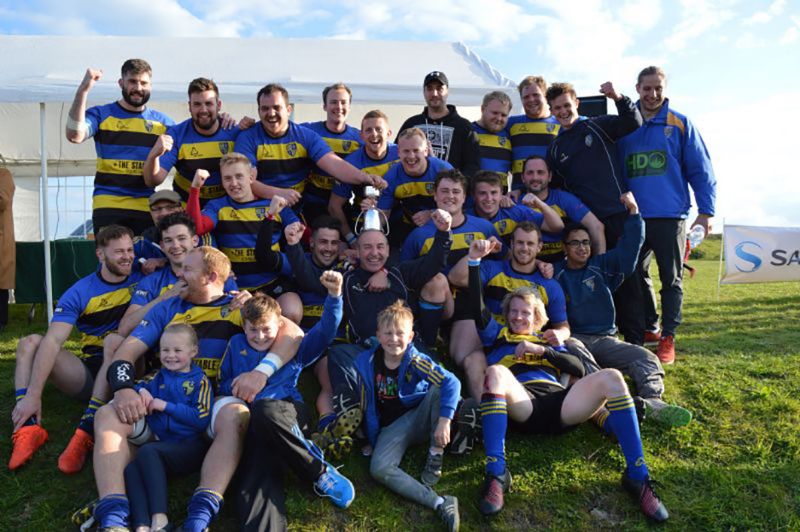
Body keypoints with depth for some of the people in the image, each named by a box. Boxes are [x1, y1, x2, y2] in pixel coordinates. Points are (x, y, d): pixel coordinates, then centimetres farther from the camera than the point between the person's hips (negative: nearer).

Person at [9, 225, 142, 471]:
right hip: (89, 373, 2)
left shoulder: (142, 280, 1)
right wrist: (33, 395, -24)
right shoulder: (79, 293, -4)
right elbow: (53, 342, -15)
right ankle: (29, 426, -29)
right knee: (30, 343, -12)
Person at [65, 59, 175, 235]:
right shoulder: (101, 115, 7)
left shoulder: (163, 122, 13)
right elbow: (74, 135, -11)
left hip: (146, 208, 2)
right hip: (107, 207, -1)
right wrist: (83, 90, -16)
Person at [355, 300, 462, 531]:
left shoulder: (415, 361, -15)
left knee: (438, 389, -30)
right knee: (378, 468, -28)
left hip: (421, 419, -1)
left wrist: (444, 420, -37)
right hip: (392, 427, 1)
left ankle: (435, 459, -18)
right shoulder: (366, 362, -7)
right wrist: (372, 439, 7)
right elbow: (367, 404, 4)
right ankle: (440, 503, -34)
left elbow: (451, 382, -28)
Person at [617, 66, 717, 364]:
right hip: (633, 216, 3)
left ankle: (668, 337, 11)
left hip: (670, 216, -3)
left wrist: (706, 210, -5)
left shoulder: (680, 124, 3)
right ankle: (649, 328, 28)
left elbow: (700, 170, 2)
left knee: (671, 278, 3)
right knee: (635, 275, 11)